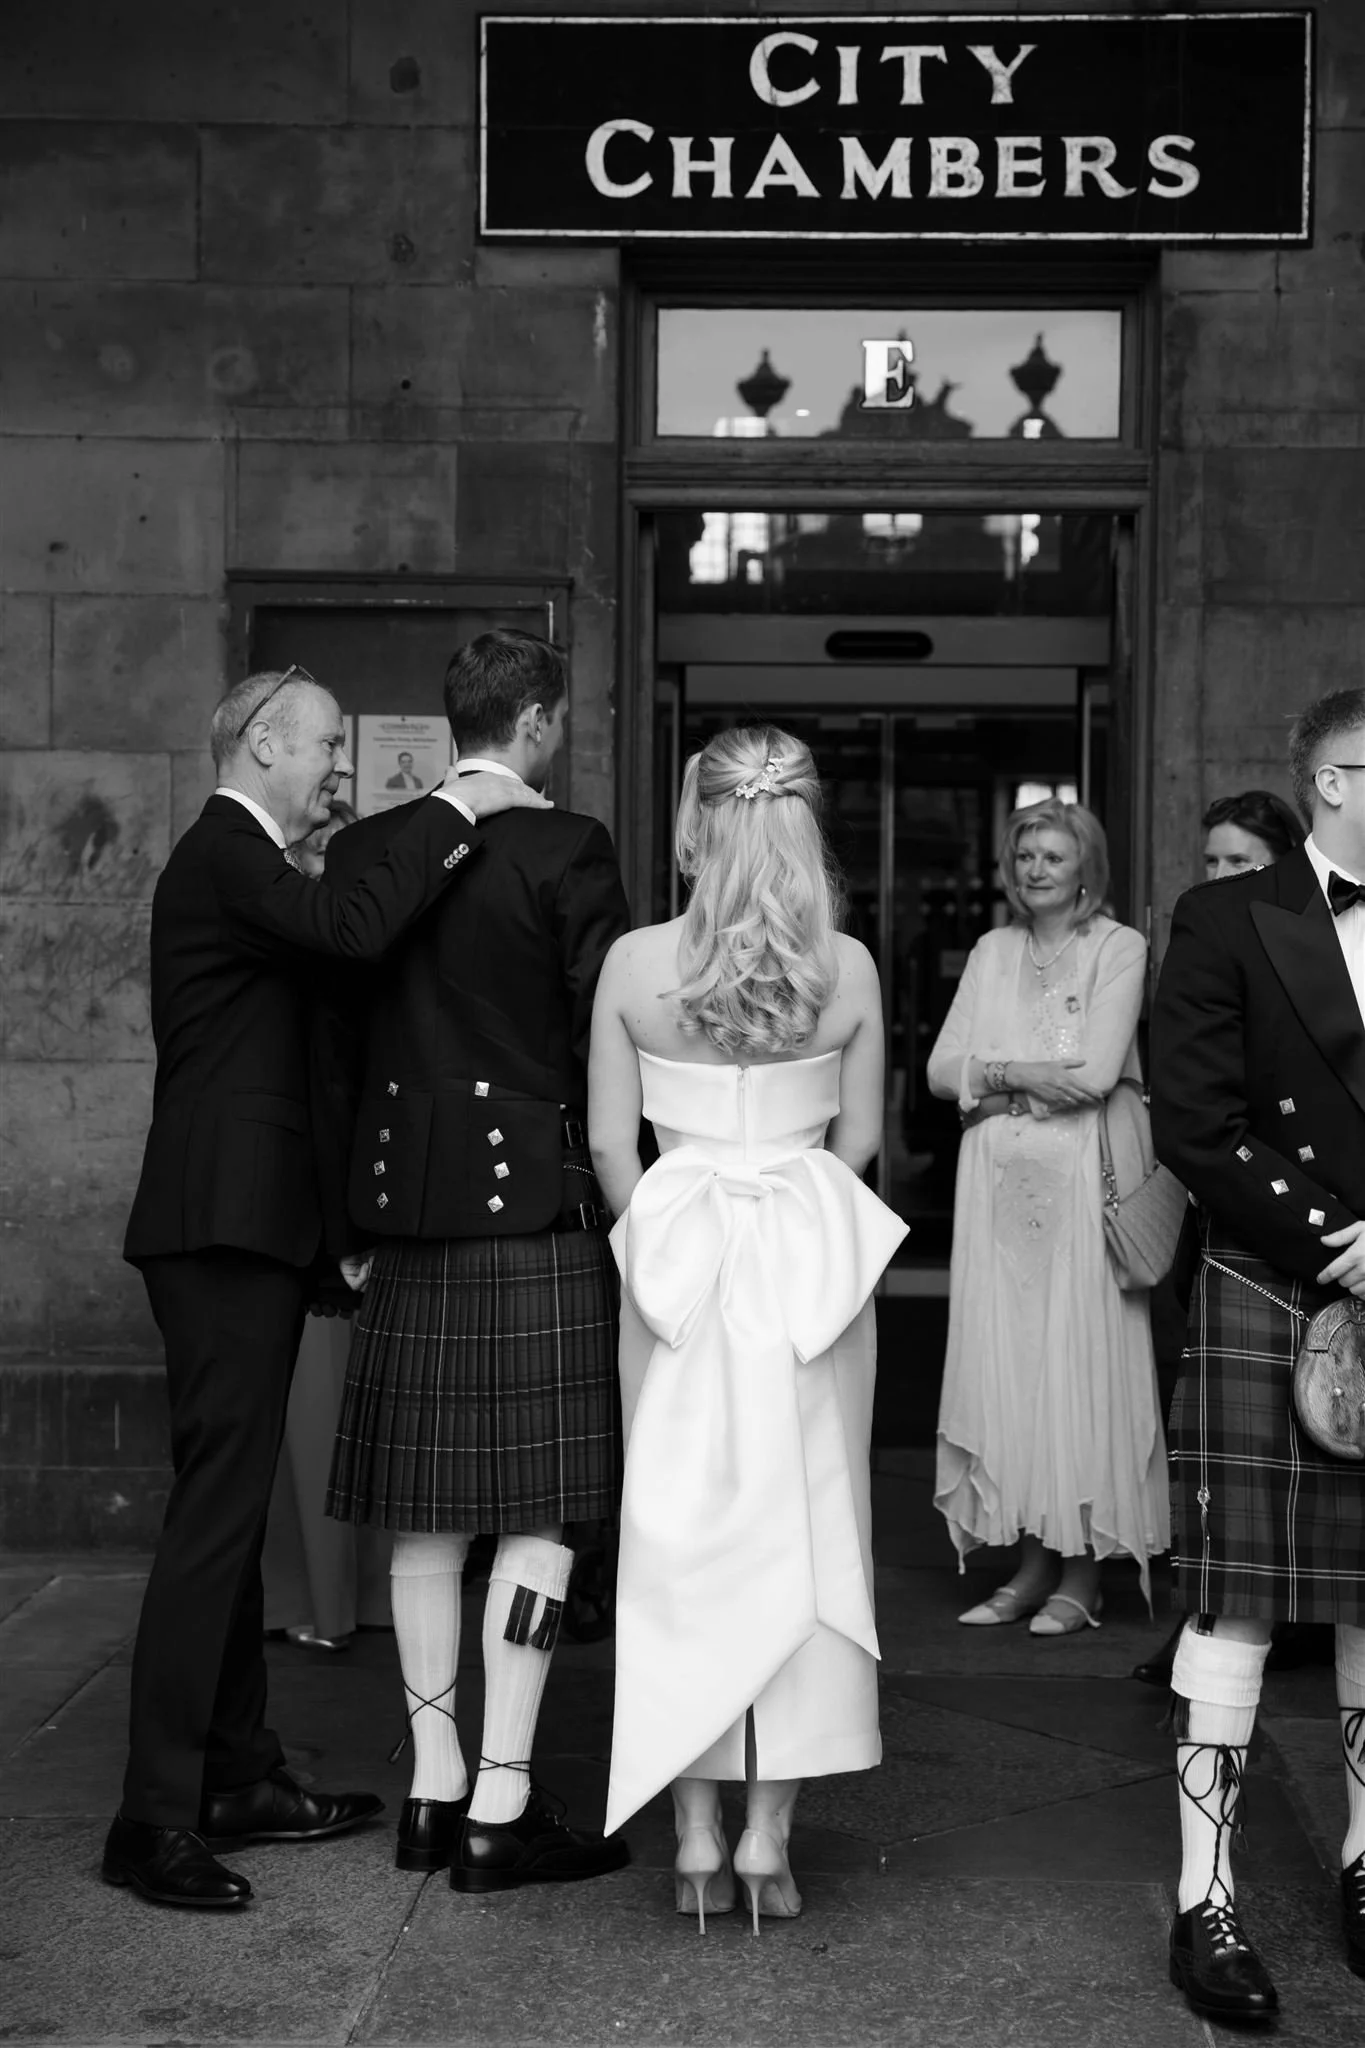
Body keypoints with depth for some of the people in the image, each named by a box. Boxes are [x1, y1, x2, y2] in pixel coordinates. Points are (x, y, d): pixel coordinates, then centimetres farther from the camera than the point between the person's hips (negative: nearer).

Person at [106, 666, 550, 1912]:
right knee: (215, 1513, -9)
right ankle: (156, 1818, -4)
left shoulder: (243, 862, 19)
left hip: (247, 1225, 11)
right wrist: (454, 814, -19)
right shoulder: (227, 857, -12)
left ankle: (238, 1776, 24)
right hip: (226, 1225, -11)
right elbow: (356, 931, -28)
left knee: (233, 1510, 14)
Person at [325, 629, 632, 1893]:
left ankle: (434, 1788, 19)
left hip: (408, 1215, 6)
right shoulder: (566, 850, -9)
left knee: (427, 1514, 12)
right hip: (537, 1205, -6)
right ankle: (501, 1807, 4)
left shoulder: (362, 851, 7)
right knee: (538, 1515, 1)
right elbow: (608, 1038, -10)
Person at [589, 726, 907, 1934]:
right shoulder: (848, 969, -6)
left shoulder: (634, 964, -7)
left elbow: (609, 1139, -2)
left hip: (677, 1256, 0)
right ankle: (769, 1839, 12)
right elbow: (858, 1138, 2)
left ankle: (699, 1840, 13)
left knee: (684, 1535, 9)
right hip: (813, 1259, 0)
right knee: (801, 1533, 9)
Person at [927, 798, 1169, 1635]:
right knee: (1005, 1365, 5)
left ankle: (1083, 1574, 7)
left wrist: (999, 1073, -3)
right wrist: (1038, 1075, -8)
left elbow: (1096, 1072, -13)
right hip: (998, 1184, 5)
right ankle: (1033, 1560, 14)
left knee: (1079, 1363, -1)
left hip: (1079, 1184, -5)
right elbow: (942, 1069, 5)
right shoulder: (992, 952, 13)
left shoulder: (1119, 948, -2)